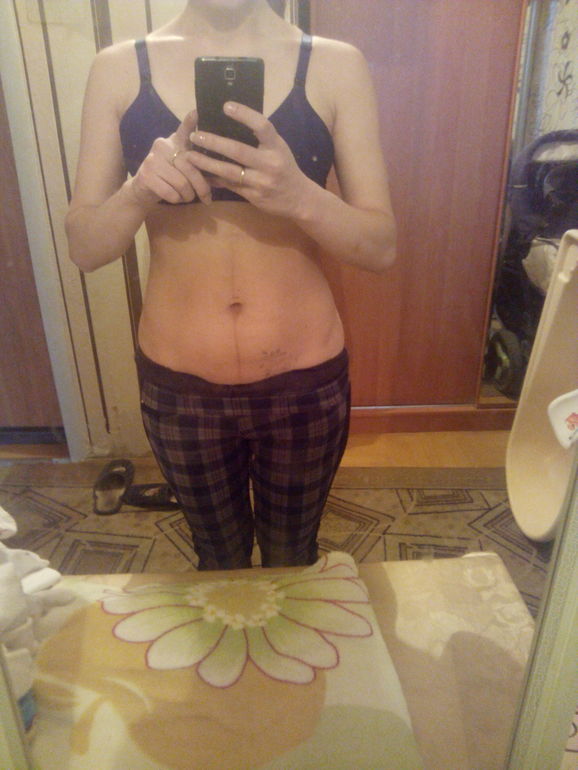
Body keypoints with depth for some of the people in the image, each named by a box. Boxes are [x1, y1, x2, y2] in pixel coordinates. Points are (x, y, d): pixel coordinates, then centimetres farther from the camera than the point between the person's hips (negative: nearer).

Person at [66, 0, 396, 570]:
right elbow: (83, 247, -2)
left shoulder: (335, 65, -5)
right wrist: (138, 192, -23)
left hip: (305, 382, 0)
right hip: (178, 385, 1)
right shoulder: (118, 68, -2)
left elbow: (381, 247, -8)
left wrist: (299, 195, -28)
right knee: (218, 557, 26)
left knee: (292, 559, 24)